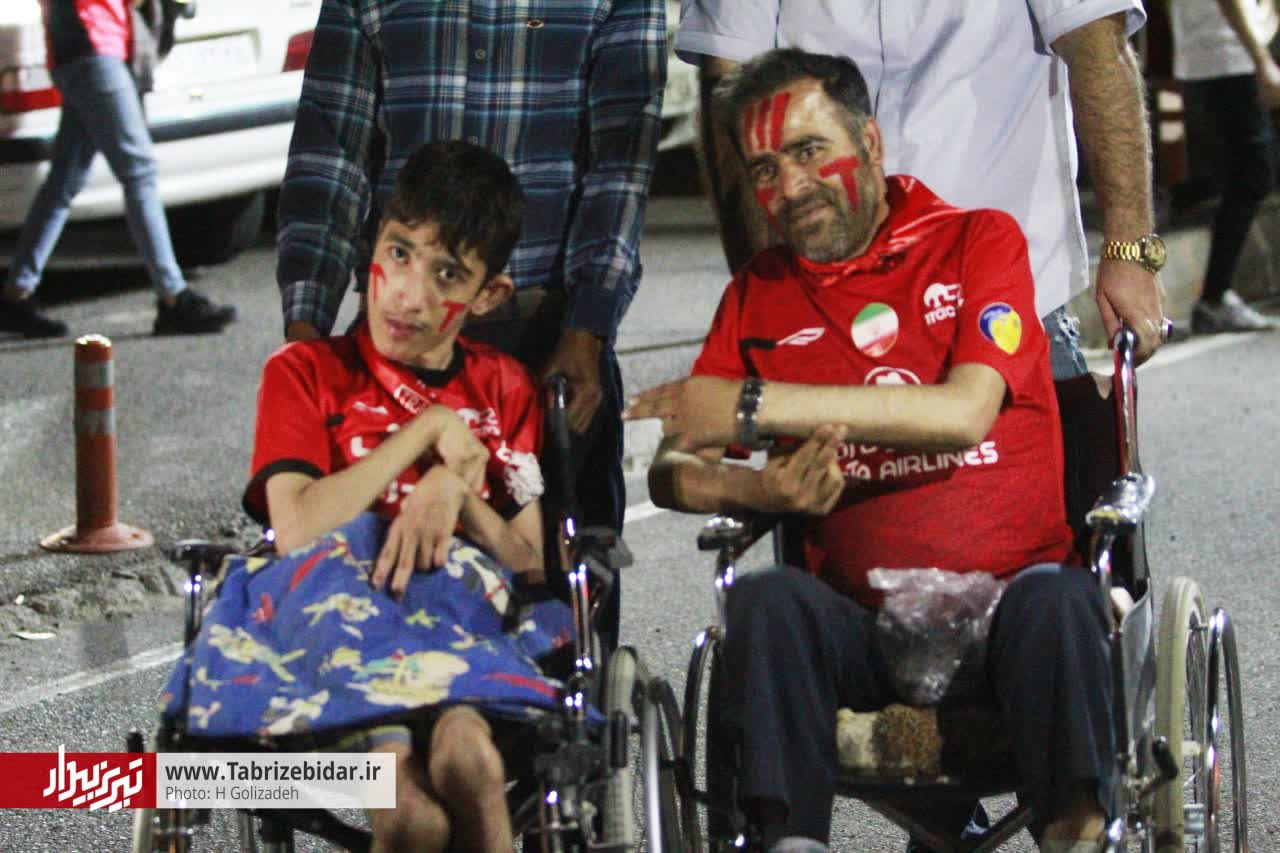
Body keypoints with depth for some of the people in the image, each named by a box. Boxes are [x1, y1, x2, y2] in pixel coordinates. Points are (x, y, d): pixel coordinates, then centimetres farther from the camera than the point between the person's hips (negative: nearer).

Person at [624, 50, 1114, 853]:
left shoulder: (978, 241, 4)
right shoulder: (759, 295, 14)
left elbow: (965, 412, -14)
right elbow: (672, 474, 10)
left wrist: (758, 405, -18)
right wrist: (764, 491, -15)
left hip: (1007, 590, -2)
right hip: (861, 628, 2)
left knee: (1057, 599, -35)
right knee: (767, 600, -29)